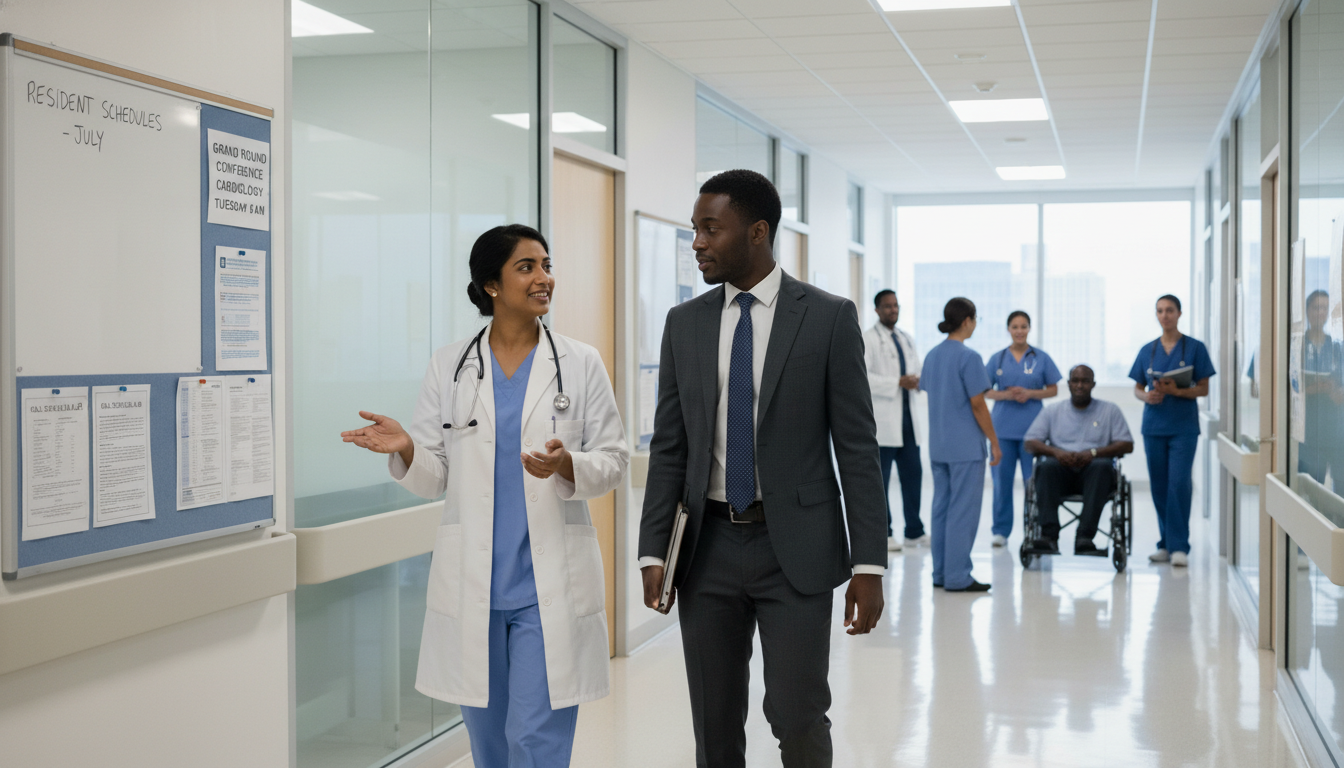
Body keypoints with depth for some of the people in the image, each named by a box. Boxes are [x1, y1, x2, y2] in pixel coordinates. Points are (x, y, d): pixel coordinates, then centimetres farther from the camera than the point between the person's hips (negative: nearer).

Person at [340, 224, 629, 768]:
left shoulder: (581, 364, 2)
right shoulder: (449, 367, 5)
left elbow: (612, 460, 2)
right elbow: (434, 477, 6)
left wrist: (566, 464, -19)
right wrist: (406, 449, -16)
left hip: (549, 586, -2)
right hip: (472, 585, 2)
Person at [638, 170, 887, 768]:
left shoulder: (829, 317, -4)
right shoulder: (684, 323, 7)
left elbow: (857, 447, -5)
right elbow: (668, 446, 8)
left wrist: (869, 564, -9)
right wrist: (653, 551, 0)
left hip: (796, 548, -3)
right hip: (708, 547, 3)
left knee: (798, 717, -5)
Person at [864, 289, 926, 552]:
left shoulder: (907, 339, 18)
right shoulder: (868, 339, -5)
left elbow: (917, 371, 25)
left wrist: (917, 381, 0)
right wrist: (898, 383, -19)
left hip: (908, 417, 7)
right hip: (883, 419, -7)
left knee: (913, 475, 7)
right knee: (880, 478, -1)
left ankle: (914, 532, 16)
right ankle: (884, 534, 6)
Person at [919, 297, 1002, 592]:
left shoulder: (932, 355, 9)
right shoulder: (969, 357, -14)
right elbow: (977, 404, -15)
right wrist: (994, 442, -8)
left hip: (938, 446, 8)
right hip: (966, 446, -8)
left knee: (942, 508, 12)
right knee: (964, 511, -3)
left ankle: (941, 573, 16)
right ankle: (957, 577, -1)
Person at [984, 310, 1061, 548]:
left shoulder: (1040, 358, 5)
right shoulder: (997, 359, 8)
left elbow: (1053, 390, 7)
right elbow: (984, 391, 8)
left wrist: (1030, 394, -10)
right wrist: (1006, 395, -10)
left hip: (1032, 428, -1)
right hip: (1003, 428, 1)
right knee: (1002, 479, 3)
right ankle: (1001, 530, 11)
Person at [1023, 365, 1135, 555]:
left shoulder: (1110, 410, 17)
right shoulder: (1052, 411, 20)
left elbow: (1127, 445, 6)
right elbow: (1031, 443, 10)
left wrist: (1094, 452, -11)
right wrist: (1055, 451, -12)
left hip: (1093, 471, -1)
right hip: (1061, 470, 1)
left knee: (1102, 466, -36)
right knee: (1046, 467, -34)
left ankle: (1084, 537, -46)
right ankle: (1049, 536, -46)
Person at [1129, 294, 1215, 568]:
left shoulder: (1194, 348, 1)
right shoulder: (1148, 350, 10)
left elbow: (1203, 389, -1)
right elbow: (1137, 388, 14)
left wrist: (1176, 391, -18)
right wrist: (1146, 396, -9)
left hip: (1184, 426, -4)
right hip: (1154, 425, 4)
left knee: (1179, 483, -11)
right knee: (1159, 486, 6)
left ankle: (1179, 546, -9)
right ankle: (1166, 544, 15)